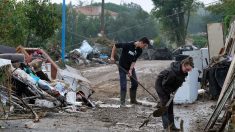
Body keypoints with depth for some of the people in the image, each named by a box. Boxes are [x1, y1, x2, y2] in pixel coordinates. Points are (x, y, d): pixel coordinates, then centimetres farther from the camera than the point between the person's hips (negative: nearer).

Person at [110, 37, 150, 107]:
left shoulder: (139, 51, -8)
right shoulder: (128, 45, -27)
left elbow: (134, 61, -7)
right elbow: (115, 45, -18)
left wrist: (130, 70, -19)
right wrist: (112, 57, -17)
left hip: (131, 67, 6)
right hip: (122, 67, -6)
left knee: (135, 83, 8)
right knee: (123, 85, -8)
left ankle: (133, 100, 22)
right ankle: (122, 102, 1)